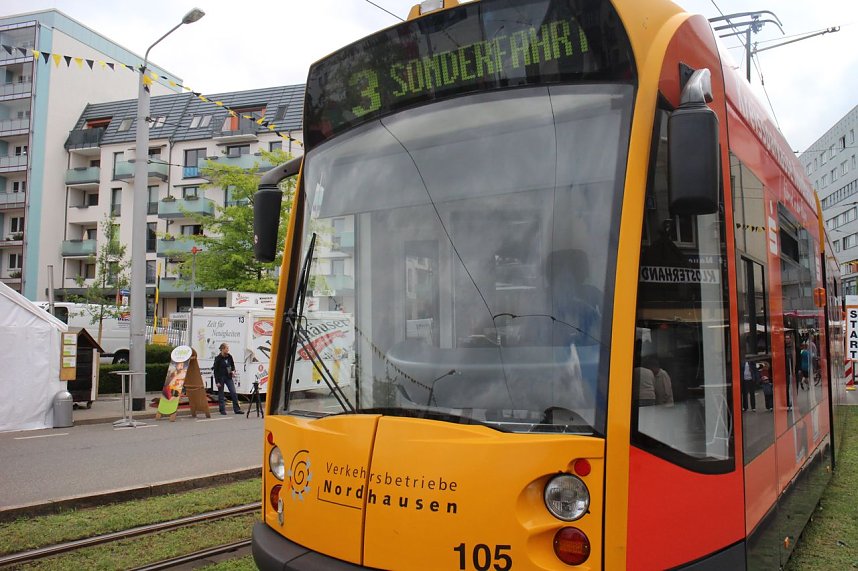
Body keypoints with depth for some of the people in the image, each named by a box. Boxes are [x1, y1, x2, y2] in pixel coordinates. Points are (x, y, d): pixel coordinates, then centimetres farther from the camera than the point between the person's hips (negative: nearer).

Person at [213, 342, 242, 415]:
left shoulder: (229, 357, 2)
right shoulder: (218, 358, -12)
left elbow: (232, 365, 19)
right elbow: (215, 370, -10)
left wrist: (233, 371, -3)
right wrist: (217, 381, -12)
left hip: (228, 377, 4)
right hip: (220, 378, -4)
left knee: (233, 393, -1)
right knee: (221, 395, 4)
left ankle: (237, 409, 3)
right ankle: (222, 410, 13)